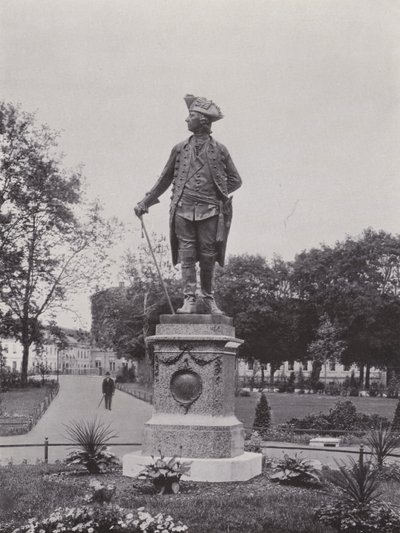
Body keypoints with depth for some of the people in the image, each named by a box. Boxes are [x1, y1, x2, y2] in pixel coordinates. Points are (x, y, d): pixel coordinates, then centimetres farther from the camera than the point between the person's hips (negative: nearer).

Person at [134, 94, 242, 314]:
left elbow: (235, 180, 13)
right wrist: (145, 202, 19)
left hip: (209, 211, -1)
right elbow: (165, 179, 19)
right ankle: (189, 300, 0)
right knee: (187, 256, -3)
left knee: (208, 257, 2)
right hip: (183, 209, 1)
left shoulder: (219, 150, 7)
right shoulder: (180, 149, 12)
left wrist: (218, 193, 1)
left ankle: (208, 299, 14)